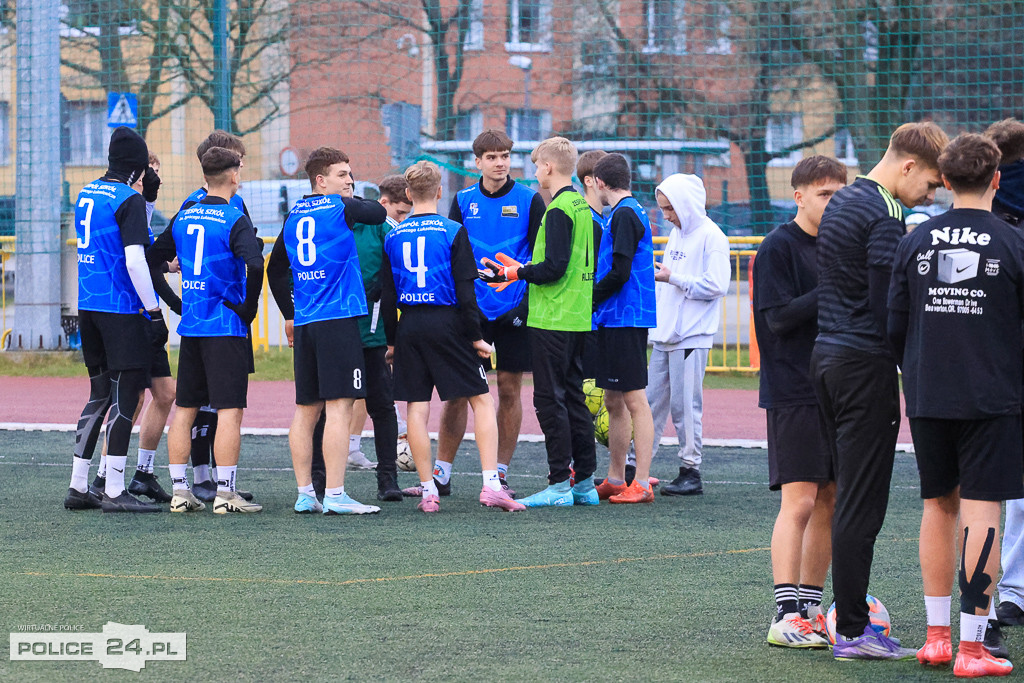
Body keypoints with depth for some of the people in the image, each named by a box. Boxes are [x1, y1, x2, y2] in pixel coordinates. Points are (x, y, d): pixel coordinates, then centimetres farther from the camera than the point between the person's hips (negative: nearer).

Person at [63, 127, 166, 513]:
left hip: (88, 308, 8)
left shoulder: (87, 194, 12)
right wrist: (154, 312, -14)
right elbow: (134, 261, -18)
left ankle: (78, 487, 15)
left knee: (100, 395, 15)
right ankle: (114, 492, -6)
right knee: (125, 398, -4)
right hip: (122, 309, -8)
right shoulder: (129, 200, -12)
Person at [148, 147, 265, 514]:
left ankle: (179, 490, 11)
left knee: (184, 409, 11)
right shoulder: (234, 221, -11)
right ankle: (225, 492, -7)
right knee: (230, 410, -4)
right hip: (226, 328, -6)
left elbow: (154, 257, 17)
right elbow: (254, 264, -26)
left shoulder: (183, 217, 8)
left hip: (190, 328, 6)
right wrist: (248, 307, -13)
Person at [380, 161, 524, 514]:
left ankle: (427, 491, 3)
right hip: (446, 323, -3)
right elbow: (465, 290, -9)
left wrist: (391, 340, 14)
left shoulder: (393, 236, 6)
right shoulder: (453, 232, -5)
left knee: (417, 407, 6)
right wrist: (476, 337, -4)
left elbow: (387, 296, 7)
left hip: (409, 326, 3)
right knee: (482, 400, 3)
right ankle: (491, 484, -7)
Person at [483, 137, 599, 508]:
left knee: (550, 400, -5)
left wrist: (514, 273, -7)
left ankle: (560, 485, -5)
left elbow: (554, 267, -20)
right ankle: (585, 483, 15)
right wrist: (523, 270, 17)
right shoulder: (582, 206, 13)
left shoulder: (558, 210, -14)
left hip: (552, 320, -9)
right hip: (578, 319, 9)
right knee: (573, 397, 12)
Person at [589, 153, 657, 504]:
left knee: (634, 400, -9)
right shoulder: (630, 212, 17)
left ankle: (641, 485, -10)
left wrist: (588, 300, -8)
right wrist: (594, 300, 15)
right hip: (614, 321, 10)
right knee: (614, 402, 14)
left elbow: (620, 272, -19)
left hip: (625, 319, -10)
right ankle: (615, 480, 20)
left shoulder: (624, 215, -13)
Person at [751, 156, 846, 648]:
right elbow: (780, 316, -16)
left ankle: (810, 607, 17)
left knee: (831, 501, 9)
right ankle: (786, 615, -13)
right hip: (793, 393, -8)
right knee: (800, 501, -12)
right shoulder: (779, 247, -7)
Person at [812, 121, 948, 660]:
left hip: (826, 356, 10)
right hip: (865, 367, -10)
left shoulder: (842, 202, 16)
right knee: (861, 504, -7)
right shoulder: (883, 218, -15)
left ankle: (850, 612, 17)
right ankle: (852, 633, -7)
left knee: (848, 496, 14)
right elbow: (888, 309, -18)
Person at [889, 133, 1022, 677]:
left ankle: (937, 636, 18)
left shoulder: (915, 242, 3)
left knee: (939, 505, 15)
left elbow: (895, 326, 6)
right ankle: (971, 647, -7)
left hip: (927, 400, 4)